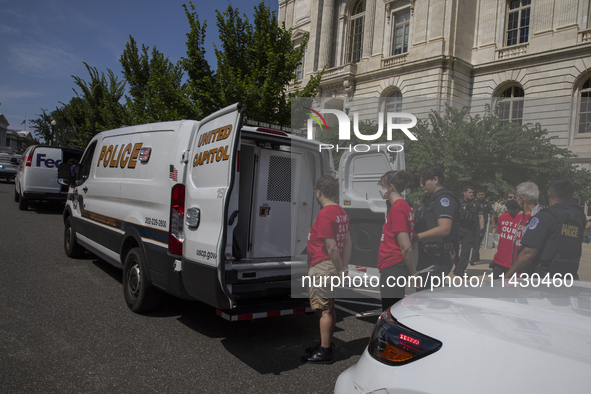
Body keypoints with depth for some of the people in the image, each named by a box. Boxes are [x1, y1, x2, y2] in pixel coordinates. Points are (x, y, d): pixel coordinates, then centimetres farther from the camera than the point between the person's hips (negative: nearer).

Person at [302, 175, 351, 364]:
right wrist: (344, 267, 7)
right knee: (329, 308, 18)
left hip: (322, 267, -10)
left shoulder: (324, 214, -18)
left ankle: (324, 352, 7)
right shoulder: (341, 212, 10)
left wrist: (341, 271, -15)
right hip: (333, 267, 10)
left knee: (324, 310, -2)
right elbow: (347, 242, 9)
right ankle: (327, 344, 32)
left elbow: (331, 247, -21)